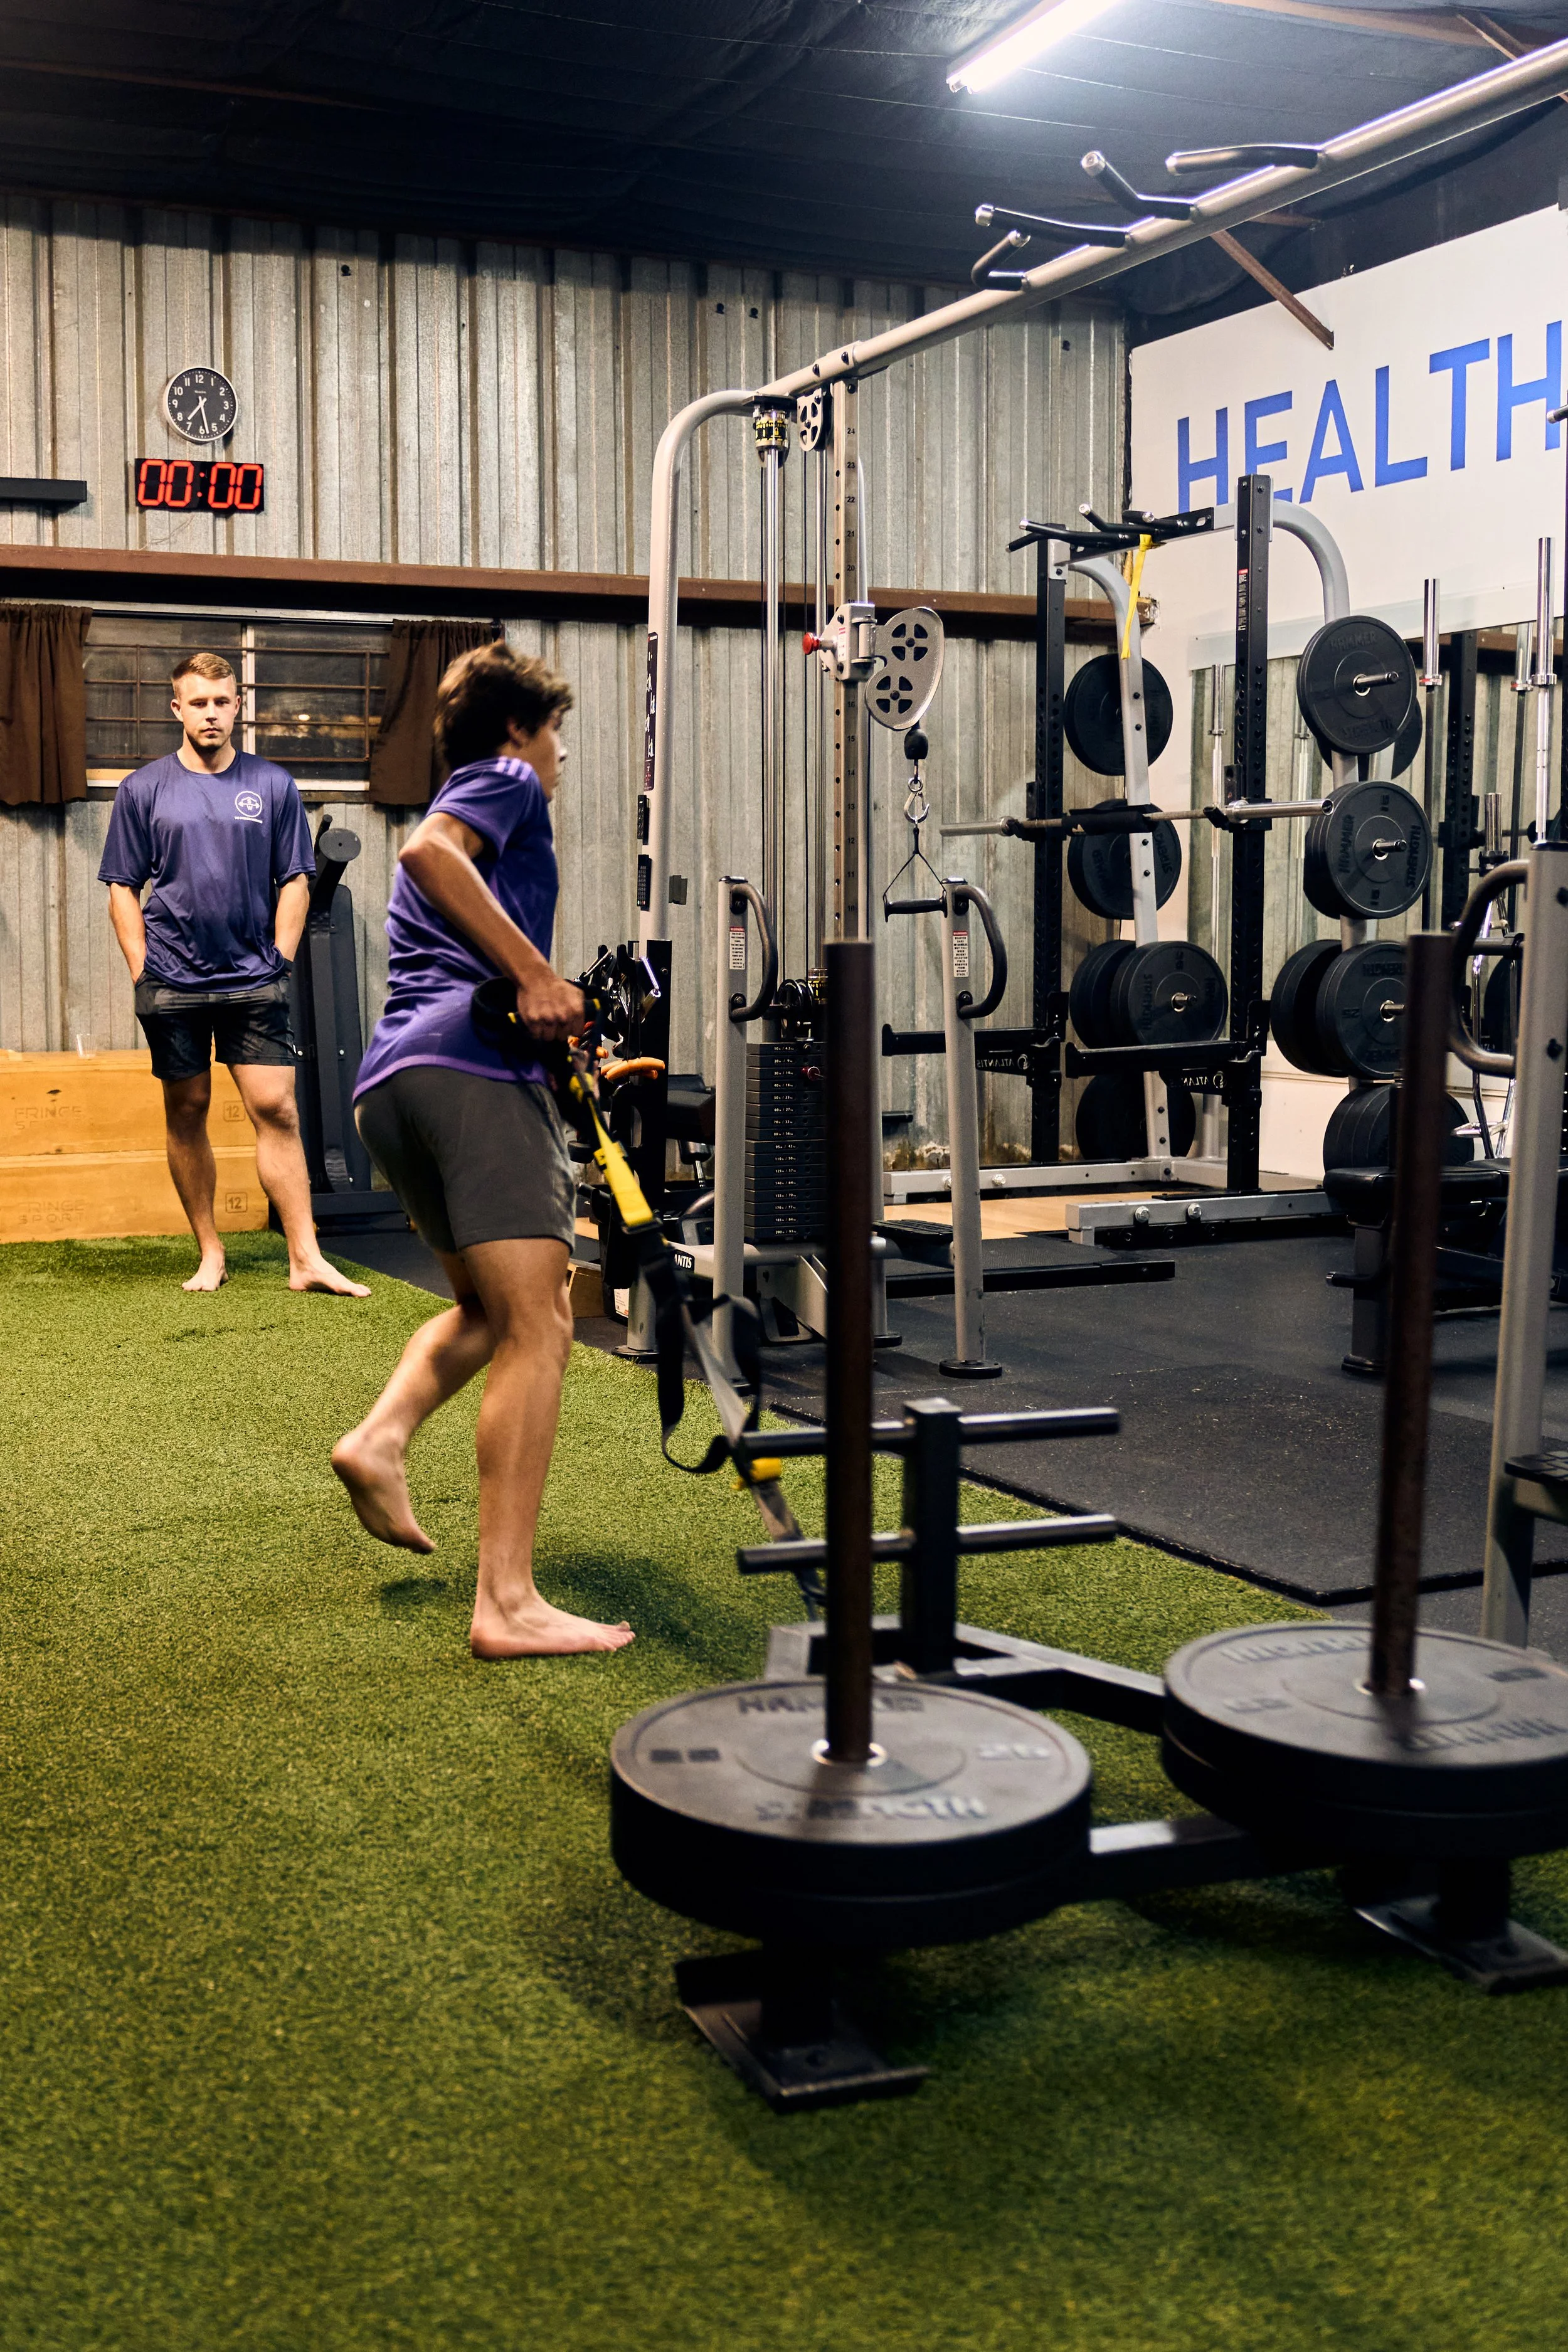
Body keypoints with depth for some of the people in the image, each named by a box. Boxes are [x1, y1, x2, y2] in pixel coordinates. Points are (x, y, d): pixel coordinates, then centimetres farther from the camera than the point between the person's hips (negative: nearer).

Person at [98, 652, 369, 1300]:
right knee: (186, 1113, 6)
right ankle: (210, 1253, 17)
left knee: (275, 1108, -7)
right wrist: (142, 972, -1)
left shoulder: (273, 785, 6)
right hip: (173, 982, 1)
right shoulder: (143, 789, 5)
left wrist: (280, 960, 0)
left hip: (254, 979, 0)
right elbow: (123, 889, 6)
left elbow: (295, 882, 9)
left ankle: (306, 1259, -7)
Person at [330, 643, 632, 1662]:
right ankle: (508, 1605, -21)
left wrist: (572, 1053, 40)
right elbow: (428, 850, -15)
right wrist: (537, 974, -18)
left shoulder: (462, 807, 33)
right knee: (536, 1329, -14)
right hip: (475, 1068, -9)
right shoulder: (507, 782, 8)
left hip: (391, 1081, 9)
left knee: (488, 1309, 25)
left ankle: (382, 1438, 2)